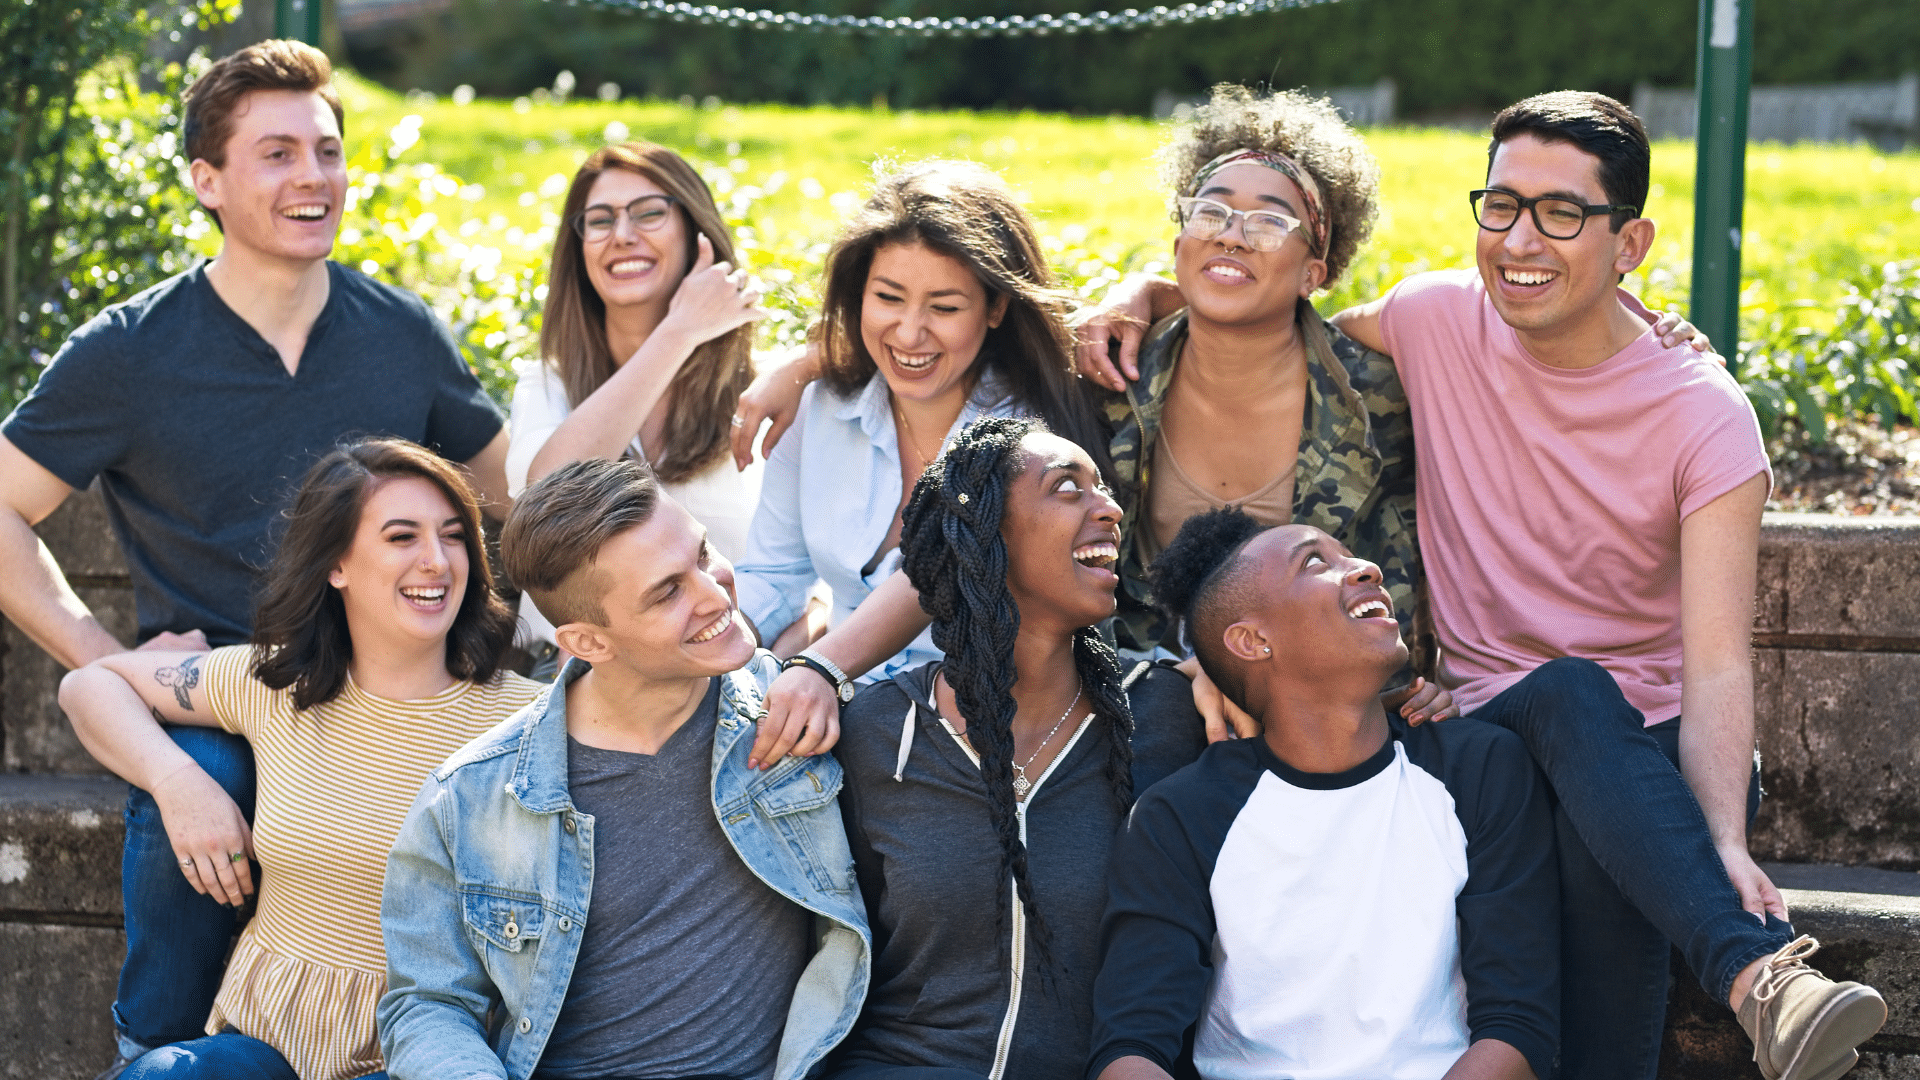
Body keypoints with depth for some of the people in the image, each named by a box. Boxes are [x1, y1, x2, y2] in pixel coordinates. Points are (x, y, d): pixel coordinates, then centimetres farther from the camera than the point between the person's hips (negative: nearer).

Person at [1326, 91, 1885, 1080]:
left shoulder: (1704, 417, -10)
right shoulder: (1436, 321, -1)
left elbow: (1717, 667, -18)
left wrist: (1725, 844, -35)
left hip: (1653, 749, -1)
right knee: (1569, 693, -37)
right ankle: (1759, 972, -52)